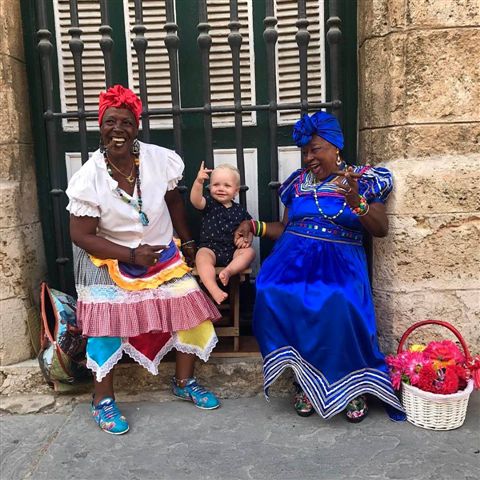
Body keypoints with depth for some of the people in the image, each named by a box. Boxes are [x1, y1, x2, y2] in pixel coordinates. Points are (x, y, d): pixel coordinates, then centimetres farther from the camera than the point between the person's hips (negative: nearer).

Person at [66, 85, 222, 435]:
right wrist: (132, 255, -21)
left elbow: (174, 201, 5)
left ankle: (184, 381, 18)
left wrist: (188, 242, 10)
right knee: (107, 319, -12)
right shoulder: (89, 178, -18)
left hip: (164, 254, 3)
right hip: (112, 259, -2)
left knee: (191, 307, -4)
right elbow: (81, 236, -14)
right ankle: (103, 400, 11)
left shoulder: (161, 160, -13)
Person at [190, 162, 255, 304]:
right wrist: (198, 182, -37)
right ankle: (214, 290, -46)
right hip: (209, 248, -2)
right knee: (201, 257, -33)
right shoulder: (209, 203, 3)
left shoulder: (240, 210, 10)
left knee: (249, 251, -22)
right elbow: (195, 200, -19)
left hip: (232, 251, 3)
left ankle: (228, 271, -39)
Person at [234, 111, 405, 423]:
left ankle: (354, 383, -8)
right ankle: (305, 378, -7)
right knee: (273, 296, -28)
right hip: (295, 256, 3)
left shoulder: (363, 178, 8)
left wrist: (356, 203, -18)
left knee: (339, 304, -35)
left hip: (340, 259, -3)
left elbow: (381, 230, -1)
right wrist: (255, 226, 4)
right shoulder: (299, 182, 17)